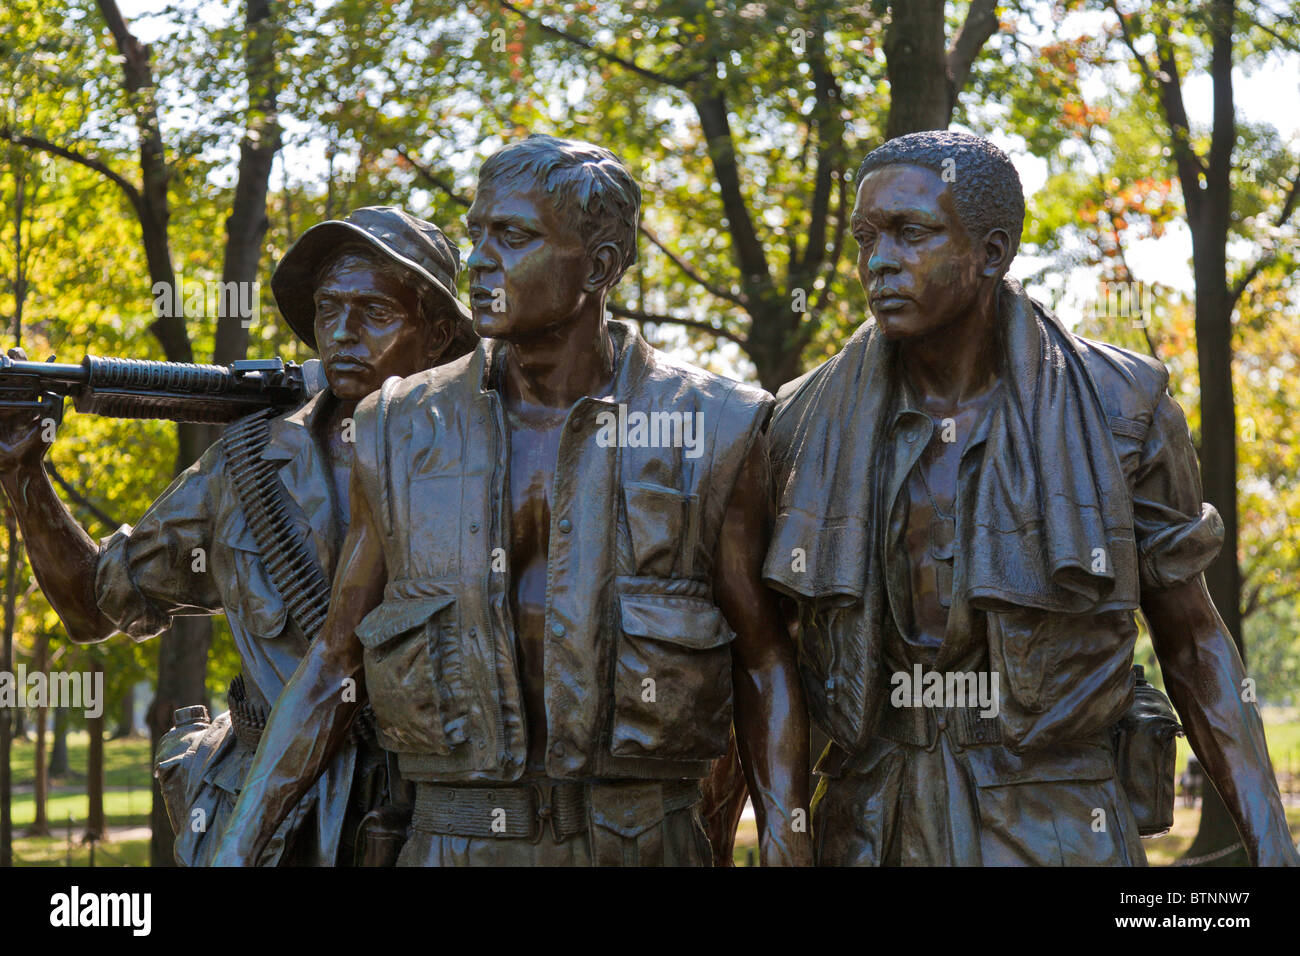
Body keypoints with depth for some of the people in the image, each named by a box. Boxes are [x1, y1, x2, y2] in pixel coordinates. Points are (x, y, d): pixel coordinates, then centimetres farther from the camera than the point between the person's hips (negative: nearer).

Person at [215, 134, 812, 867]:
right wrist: (237, 850, 2)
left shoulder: (708, 432, -2)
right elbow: (337, 666, 8)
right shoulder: (405, 432, 4)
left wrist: (789, 852, -5)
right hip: (455, 840, 2)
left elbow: (763, 668, 2)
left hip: (639, 841, -1)